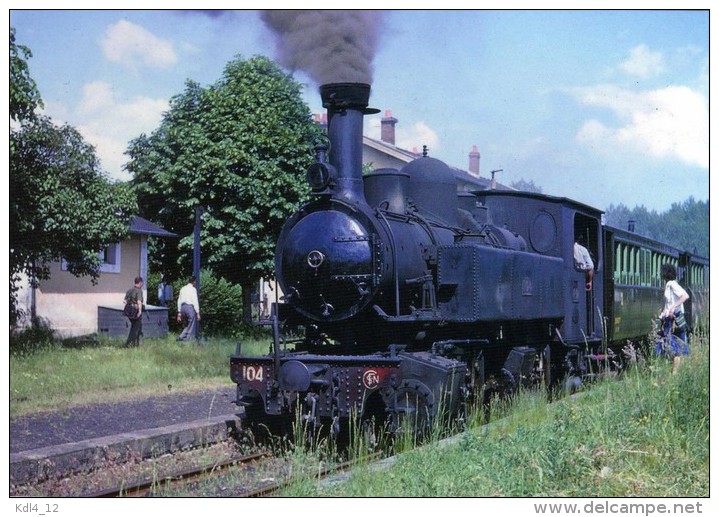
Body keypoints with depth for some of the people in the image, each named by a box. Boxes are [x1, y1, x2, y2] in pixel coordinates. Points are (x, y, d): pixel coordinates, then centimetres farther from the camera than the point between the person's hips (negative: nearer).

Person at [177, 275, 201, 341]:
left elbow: (179, 301, 15)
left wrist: (179, 312, 19)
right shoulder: (193, 289, -8)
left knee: (188, 325, 18)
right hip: (190, 307, -7)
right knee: (191, 326, 2)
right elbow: (195, 301, -12)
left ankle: (181, 337, 9)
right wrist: (197, 313, -10)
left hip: (183, 307, 7)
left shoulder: (183, 289, 13)